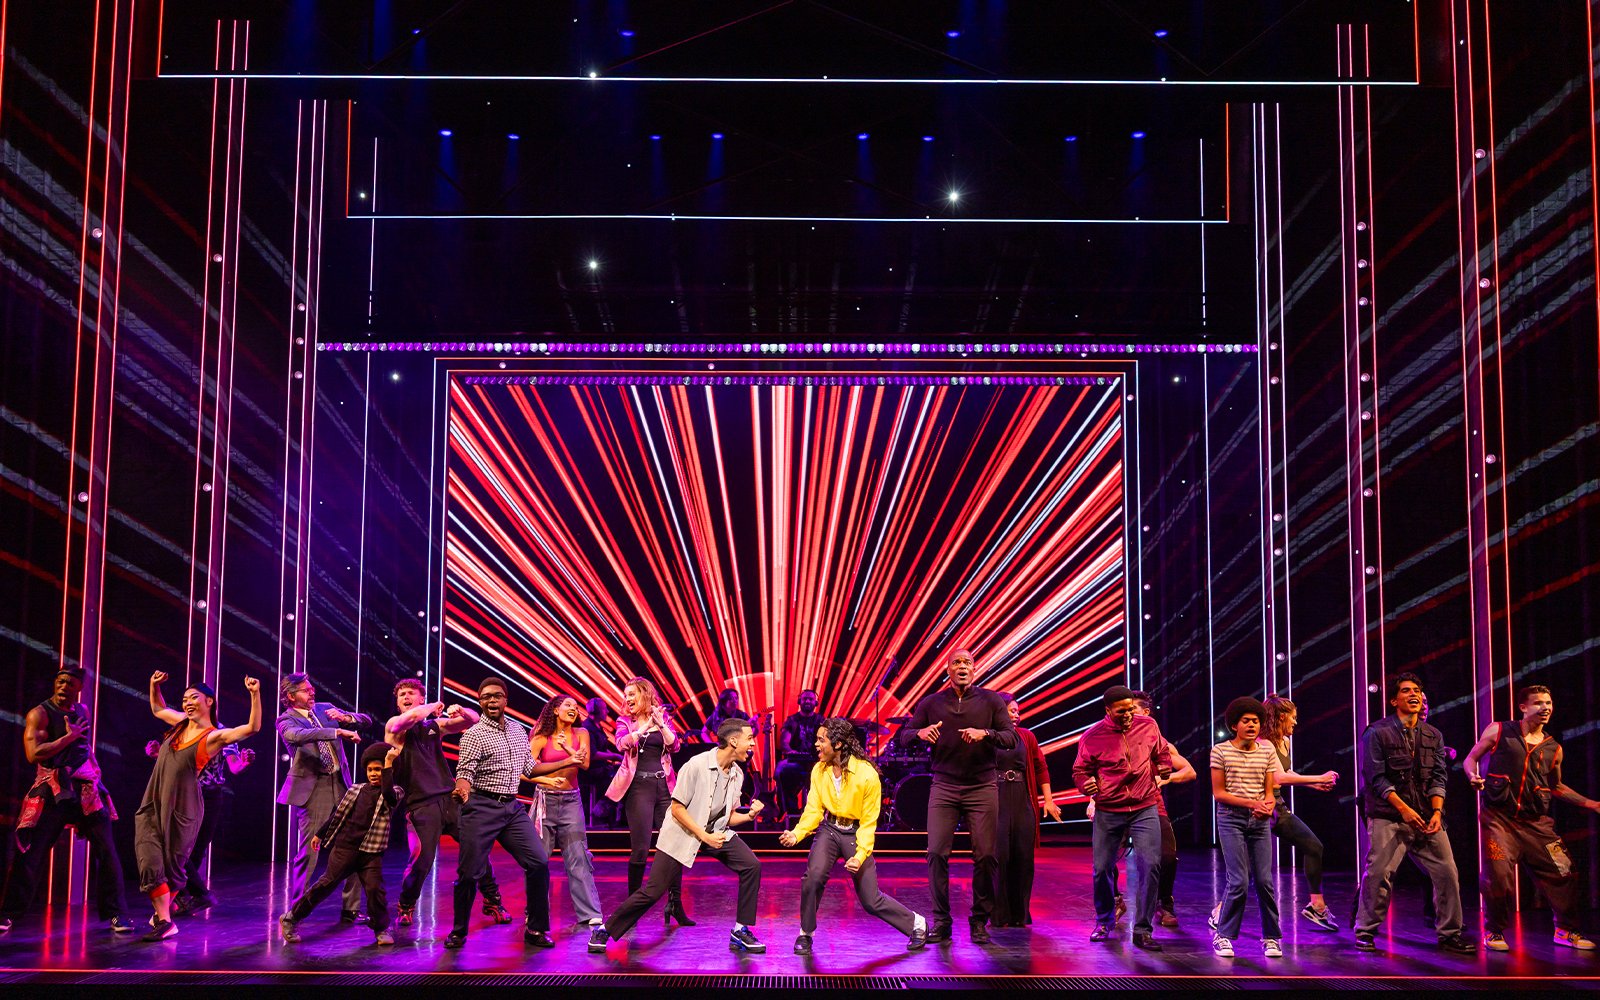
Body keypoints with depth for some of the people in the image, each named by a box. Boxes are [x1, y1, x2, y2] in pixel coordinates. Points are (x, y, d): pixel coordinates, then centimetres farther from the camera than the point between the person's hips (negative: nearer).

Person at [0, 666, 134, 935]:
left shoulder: (83, 711, 13)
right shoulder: (40, 714, -5)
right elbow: (33, 754, -19)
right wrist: (69, 736, -14)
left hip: (87, 791, 4)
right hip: (52, 792, -4)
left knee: (106, 851, -3)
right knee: (28, 855, -3)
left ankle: (116, 914, 3)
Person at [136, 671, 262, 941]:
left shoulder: (214, 736, -9)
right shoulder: (181, 722, 9)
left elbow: (253, 727, -24)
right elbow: (157, 709, 31)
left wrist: (255, 694, -34)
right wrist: (155, 686, 17)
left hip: (182, 809, -5)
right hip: (153, 805, 5)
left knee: (173, 865, 8)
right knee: (150, 863, -8)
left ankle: (162, 913, 30)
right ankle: (164, 921, -3)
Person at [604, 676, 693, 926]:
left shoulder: (664, 719, 11)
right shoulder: (625, 722, 8)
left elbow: (674, 745, -4)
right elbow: (622, 744, -13)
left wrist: (661, 725, -21)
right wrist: (645, 726, -26)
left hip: (664, 786, 2)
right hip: (639, 787, -2)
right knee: (640, 849, -6)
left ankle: (675, 904, 3)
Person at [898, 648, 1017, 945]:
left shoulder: (990, 701, 4)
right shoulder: (931, 703, 7)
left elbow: (1011, 738, -2)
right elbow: (904, 735, 7)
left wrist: (985, 733, -21)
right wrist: (921, 733, -16)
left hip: (982, 788, -1)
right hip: (944, 788, 1)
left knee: (985, 856, -5)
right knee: (936, 853, -7)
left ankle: (980, 921, 8)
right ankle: (941, 921, 3)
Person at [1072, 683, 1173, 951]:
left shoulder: (1148, 725, 1)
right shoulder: (1092, 737, -5)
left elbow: (1162, 752, 19)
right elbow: (1080, 770, 4)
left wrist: (1165, 767, -1)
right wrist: (1085, 784, -17)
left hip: (1145, 809, 1)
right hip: (1108, 812, -1)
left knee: (1150, 865, -12)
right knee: (1102, 868, 4)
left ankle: (1142, 930, -3)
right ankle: (1104, 922, 29)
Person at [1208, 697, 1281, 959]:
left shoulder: (1267, 750, 6)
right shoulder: (1220, 751, -4)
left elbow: (1269, 791, 8)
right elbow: (1218, 792, -5)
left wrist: (1268, 805, -15)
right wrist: (1252, 803, -15)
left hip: (1260, 821, 3)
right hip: (1231, 819, -3)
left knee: (1265, 881, 1)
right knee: (1239, 881, -10)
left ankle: (1271, 937, 15)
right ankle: (1224, 936, 5)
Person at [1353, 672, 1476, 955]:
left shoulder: (1434, 736, 12)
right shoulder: (1377, 733, -3)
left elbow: (1438, 777, 8)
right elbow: (1376, 777, -8)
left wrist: (1437, 811, -8)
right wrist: (1403, 808, -16)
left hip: (1427, 817, 5)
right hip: (1389, 816, -4)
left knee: (1448, 873, -1)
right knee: (1378, 872, -11)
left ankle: (1449, 934, 13)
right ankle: (1365, 932, 2)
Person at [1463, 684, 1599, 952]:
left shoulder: (1553, 748, 12)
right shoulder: (1499, 731, 2)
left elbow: (1556, 787, 25)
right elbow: (1471, 759, 7)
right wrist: (1474, 777, -15)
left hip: (1536, 823, 4)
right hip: (1499, 818, -4)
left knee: (1563, 872, -1)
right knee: (1498, 876, -10)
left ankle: (1566, 930, 18)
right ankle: (1493, 932, 10)